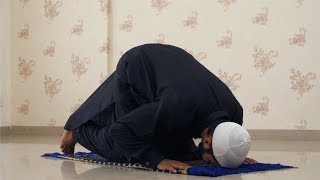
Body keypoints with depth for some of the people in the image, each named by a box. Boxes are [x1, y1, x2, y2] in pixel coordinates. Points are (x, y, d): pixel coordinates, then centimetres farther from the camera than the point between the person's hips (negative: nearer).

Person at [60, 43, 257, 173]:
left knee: (182, 151, 6)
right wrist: (158, 160, -40)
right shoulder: (177, 108, -47)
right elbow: (121, 130, -36)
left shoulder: (234, 111, -27)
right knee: (120, 151, -8)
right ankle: (76, 129, 22)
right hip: (134, 70, -6)